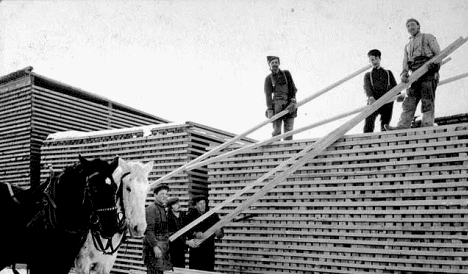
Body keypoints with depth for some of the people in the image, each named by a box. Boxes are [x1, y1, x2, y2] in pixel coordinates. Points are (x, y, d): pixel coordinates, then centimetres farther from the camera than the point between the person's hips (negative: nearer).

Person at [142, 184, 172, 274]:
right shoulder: (151, 209, -11)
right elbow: (149, 230, -18)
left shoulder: (162, 209, 17)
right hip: (154, 246, -9)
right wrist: (155, 246, -25)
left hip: (163, 246, 9)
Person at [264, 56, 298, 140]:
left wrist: (293, 101, -10)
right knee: (276, 131, -7)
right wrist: (269, 110, -14)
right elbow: (268, 94, -3)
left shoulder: (287, 74, 10)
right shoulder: (268, 78, 5)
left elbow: (293, 88, 5)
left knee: (289, 130, -2)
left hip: (289, 105, 2)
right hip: (277, 104, -1)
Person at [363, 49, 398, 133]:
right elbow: (367, 87, 3)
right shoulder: (368, 75, 24)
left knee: (385, 124, -7)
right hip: (374, 101, -1)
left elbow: (394, 86, 16)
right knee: (368, 122, -20)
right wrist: (370, 97, -20)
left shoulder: (388, 73, 29)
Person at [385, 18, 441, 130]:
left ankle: (427, 125, -19)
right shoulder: (407, 46, 30)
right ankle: (403, 125, -17)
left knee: (427, 100, -13)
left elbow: (438, 54, 5)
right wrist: (404, 74, -5)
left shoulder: (428, 37, 16)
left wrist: (434, 65, -14)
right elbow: (405, 62, 15)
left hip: (428, 72, -5)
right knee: (409, 100, -8)